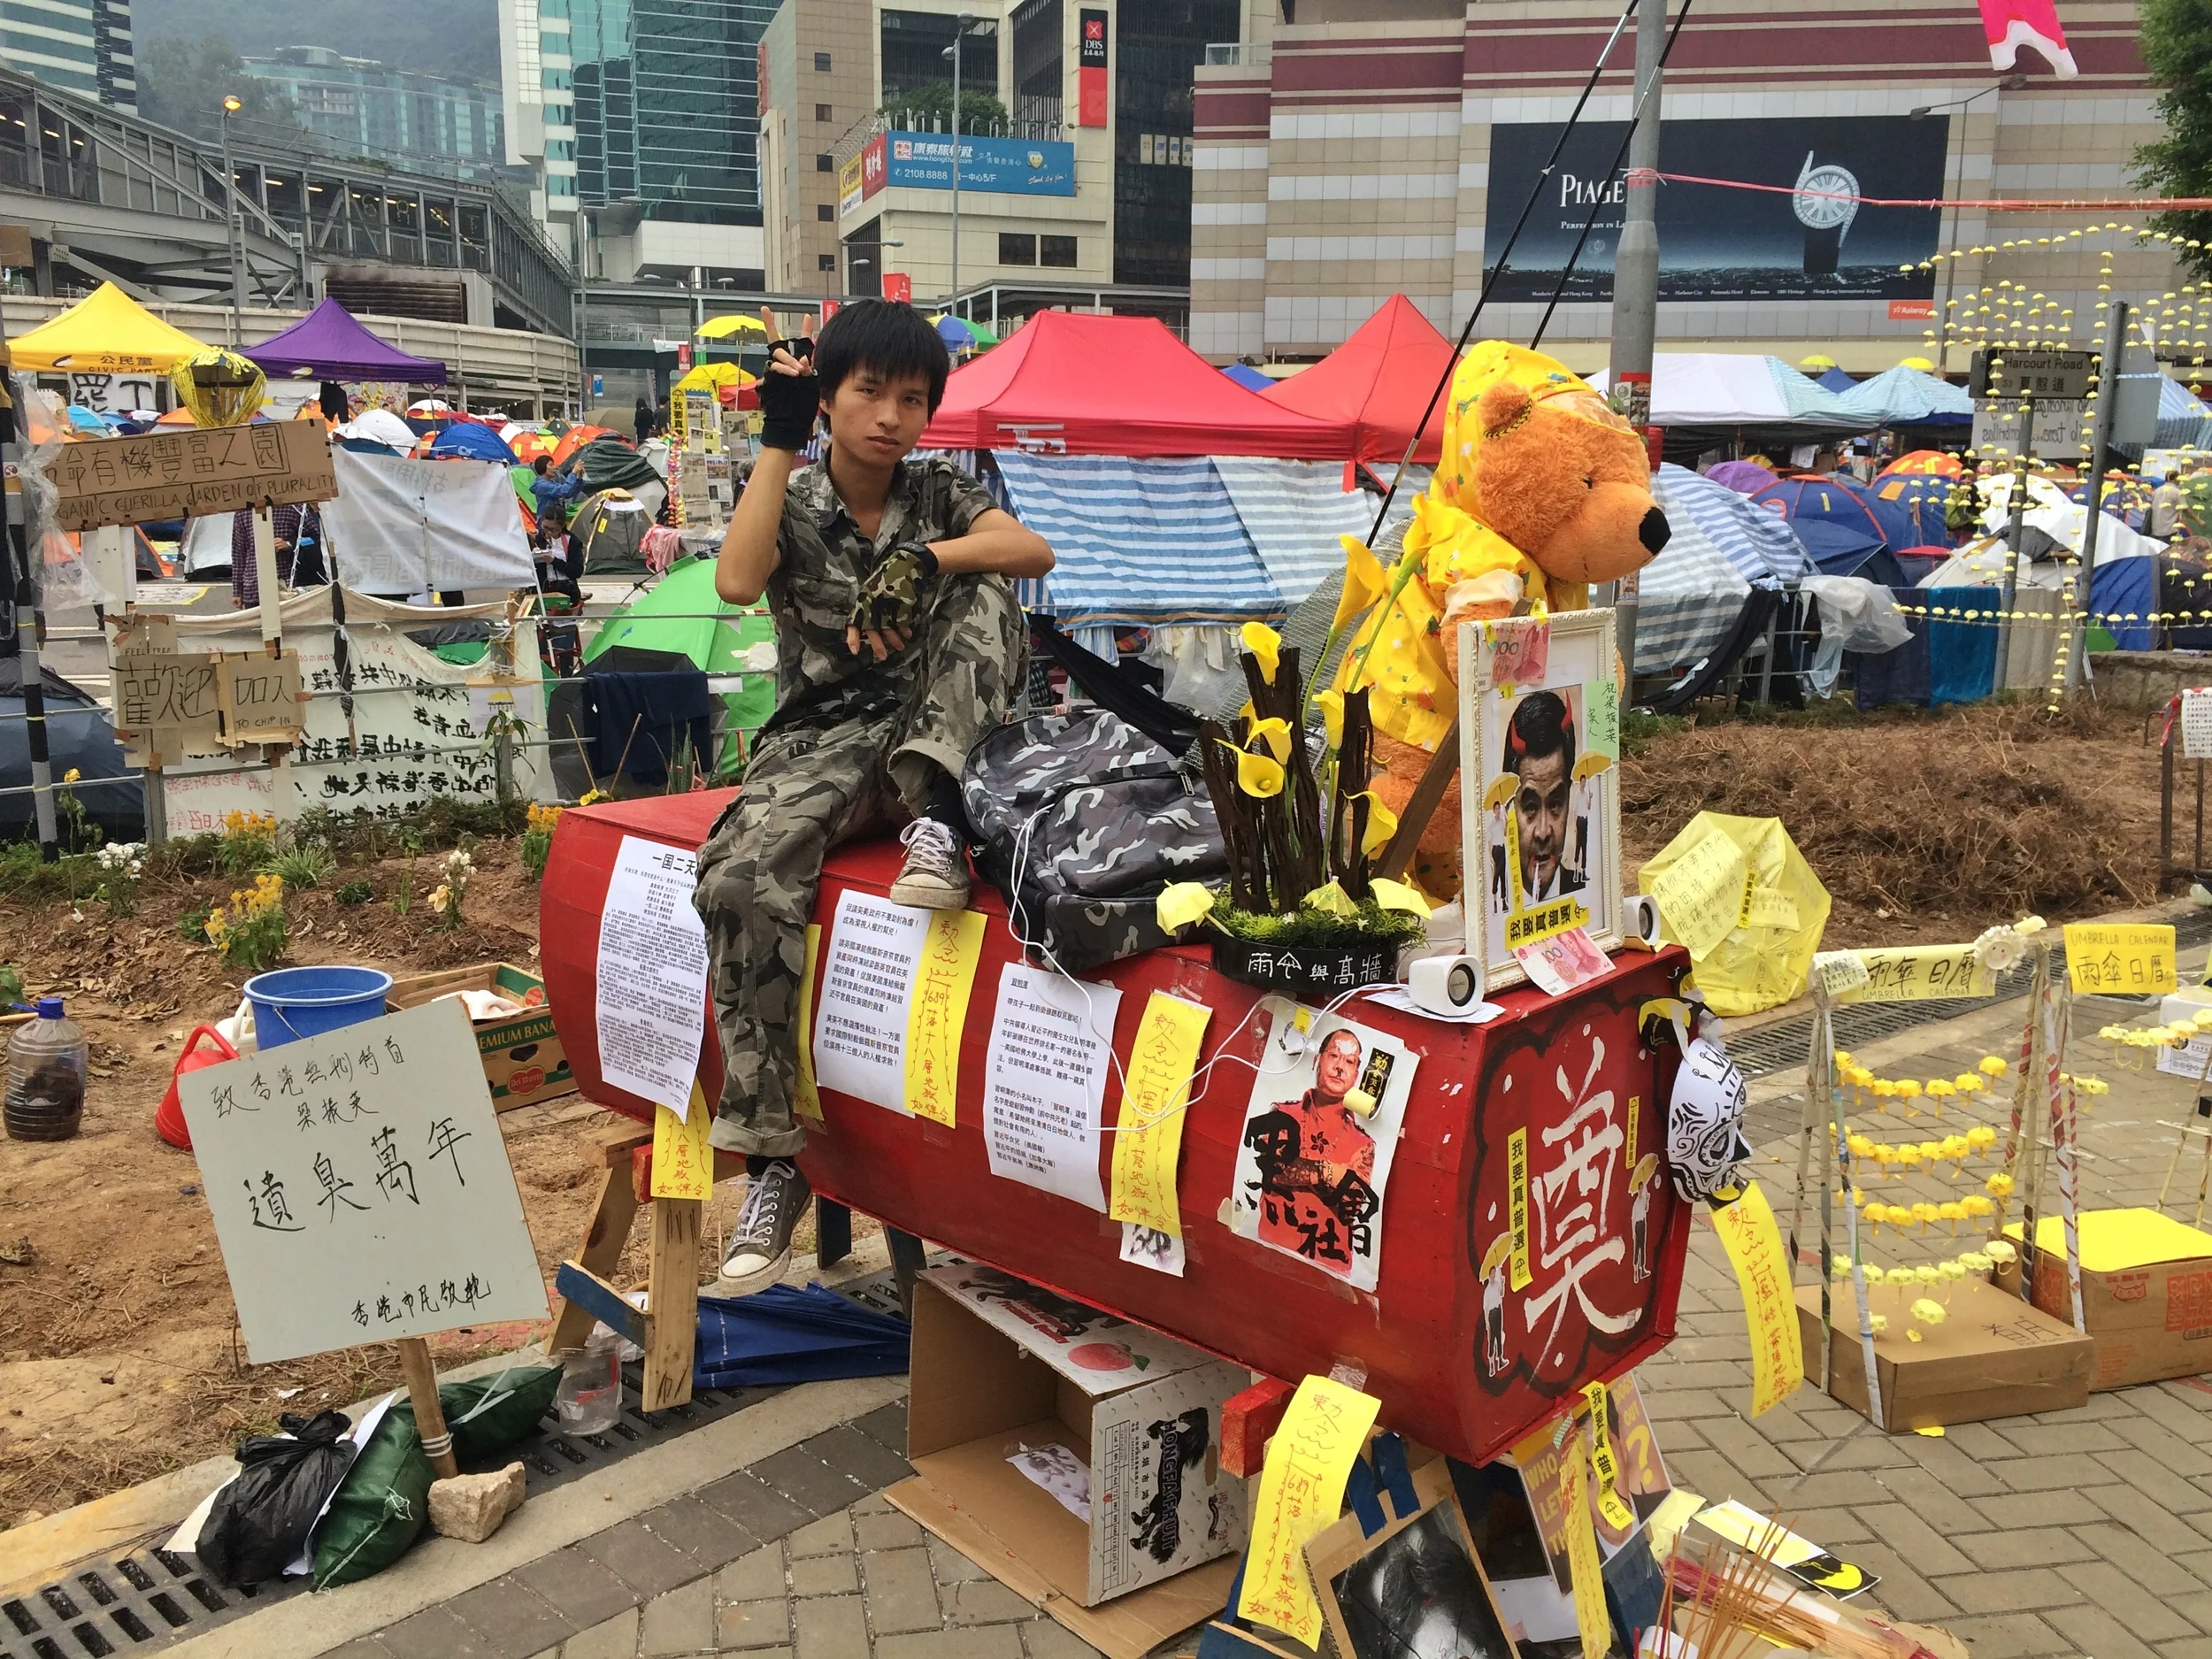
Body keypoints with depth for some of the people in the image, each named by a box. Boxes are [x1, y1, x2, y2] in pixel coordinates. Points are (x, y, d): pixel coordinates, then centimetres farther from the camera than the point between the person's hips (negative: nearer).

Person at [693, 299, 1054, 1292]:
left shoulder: (939, 495, 10)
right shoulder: (788, 501, 7)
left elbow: (1034, 551, -9)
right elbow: (737, 582, -16)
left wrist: (923, 560, -25)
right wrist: (780, 436, -11)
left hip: (928, 737, 1)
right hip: (821, 744, -1)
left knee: (981, 594, -22)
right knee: (741, 880, -31)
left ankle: (935, 812, -32)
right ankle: (771, 1157, -26)